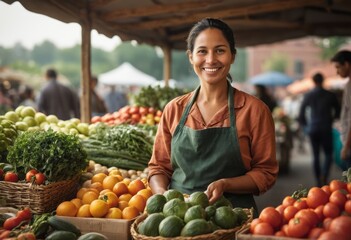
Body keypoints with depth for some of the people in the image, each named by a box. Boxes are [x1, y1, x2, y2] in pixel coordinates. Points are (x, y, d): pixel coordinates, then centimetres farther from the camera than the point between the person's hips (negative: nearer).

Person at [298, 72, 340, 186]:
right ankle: (324, 176, -16)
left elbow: (301, 114, 0)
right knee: (328, 154, 6)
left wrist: (305, 126, 12)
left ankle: (319, 181, 12)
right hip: (326, 129, -2)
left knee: (315, 156, 9)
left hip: (312, 129, 2)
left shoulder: (308, 95, -1)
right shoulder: (330, 95, -4)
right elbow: (338, 111, 5)